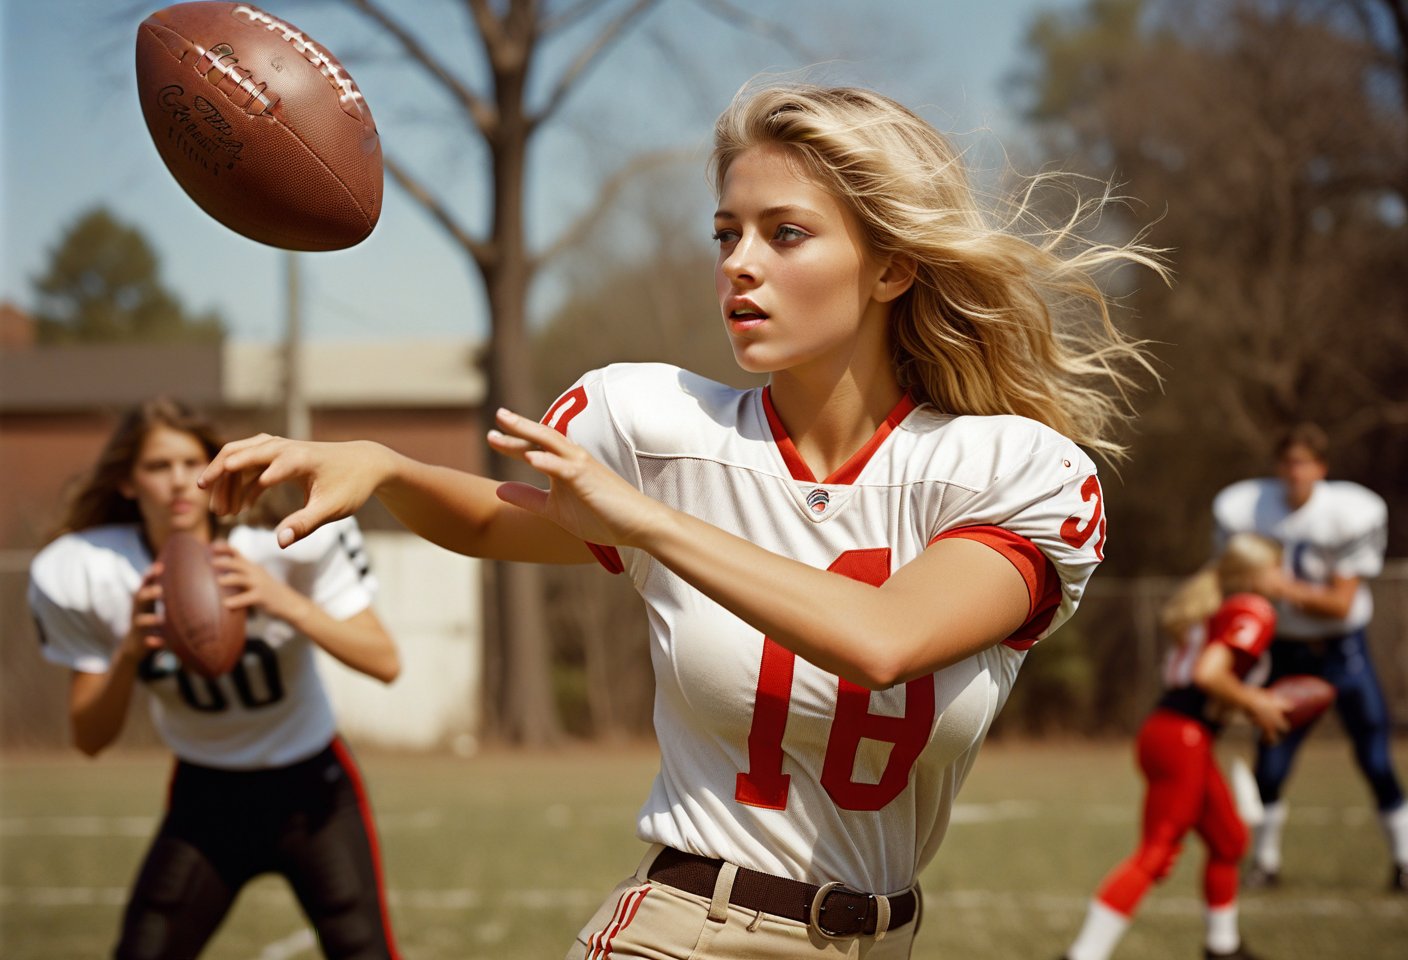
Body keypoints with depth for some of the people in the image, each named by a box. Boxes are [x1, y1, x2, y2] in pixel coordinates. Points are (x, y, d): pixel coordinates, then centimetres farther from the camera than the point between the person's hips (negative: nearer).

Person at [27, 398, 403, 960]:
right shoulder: (82, 577, -14)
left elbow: (385, 663, -22)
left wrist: (285, 603, -38)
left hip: (310, 789, -1)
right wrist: (130, 651, -30)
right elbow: (90, 739, -10)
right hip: (204, 799, 2)